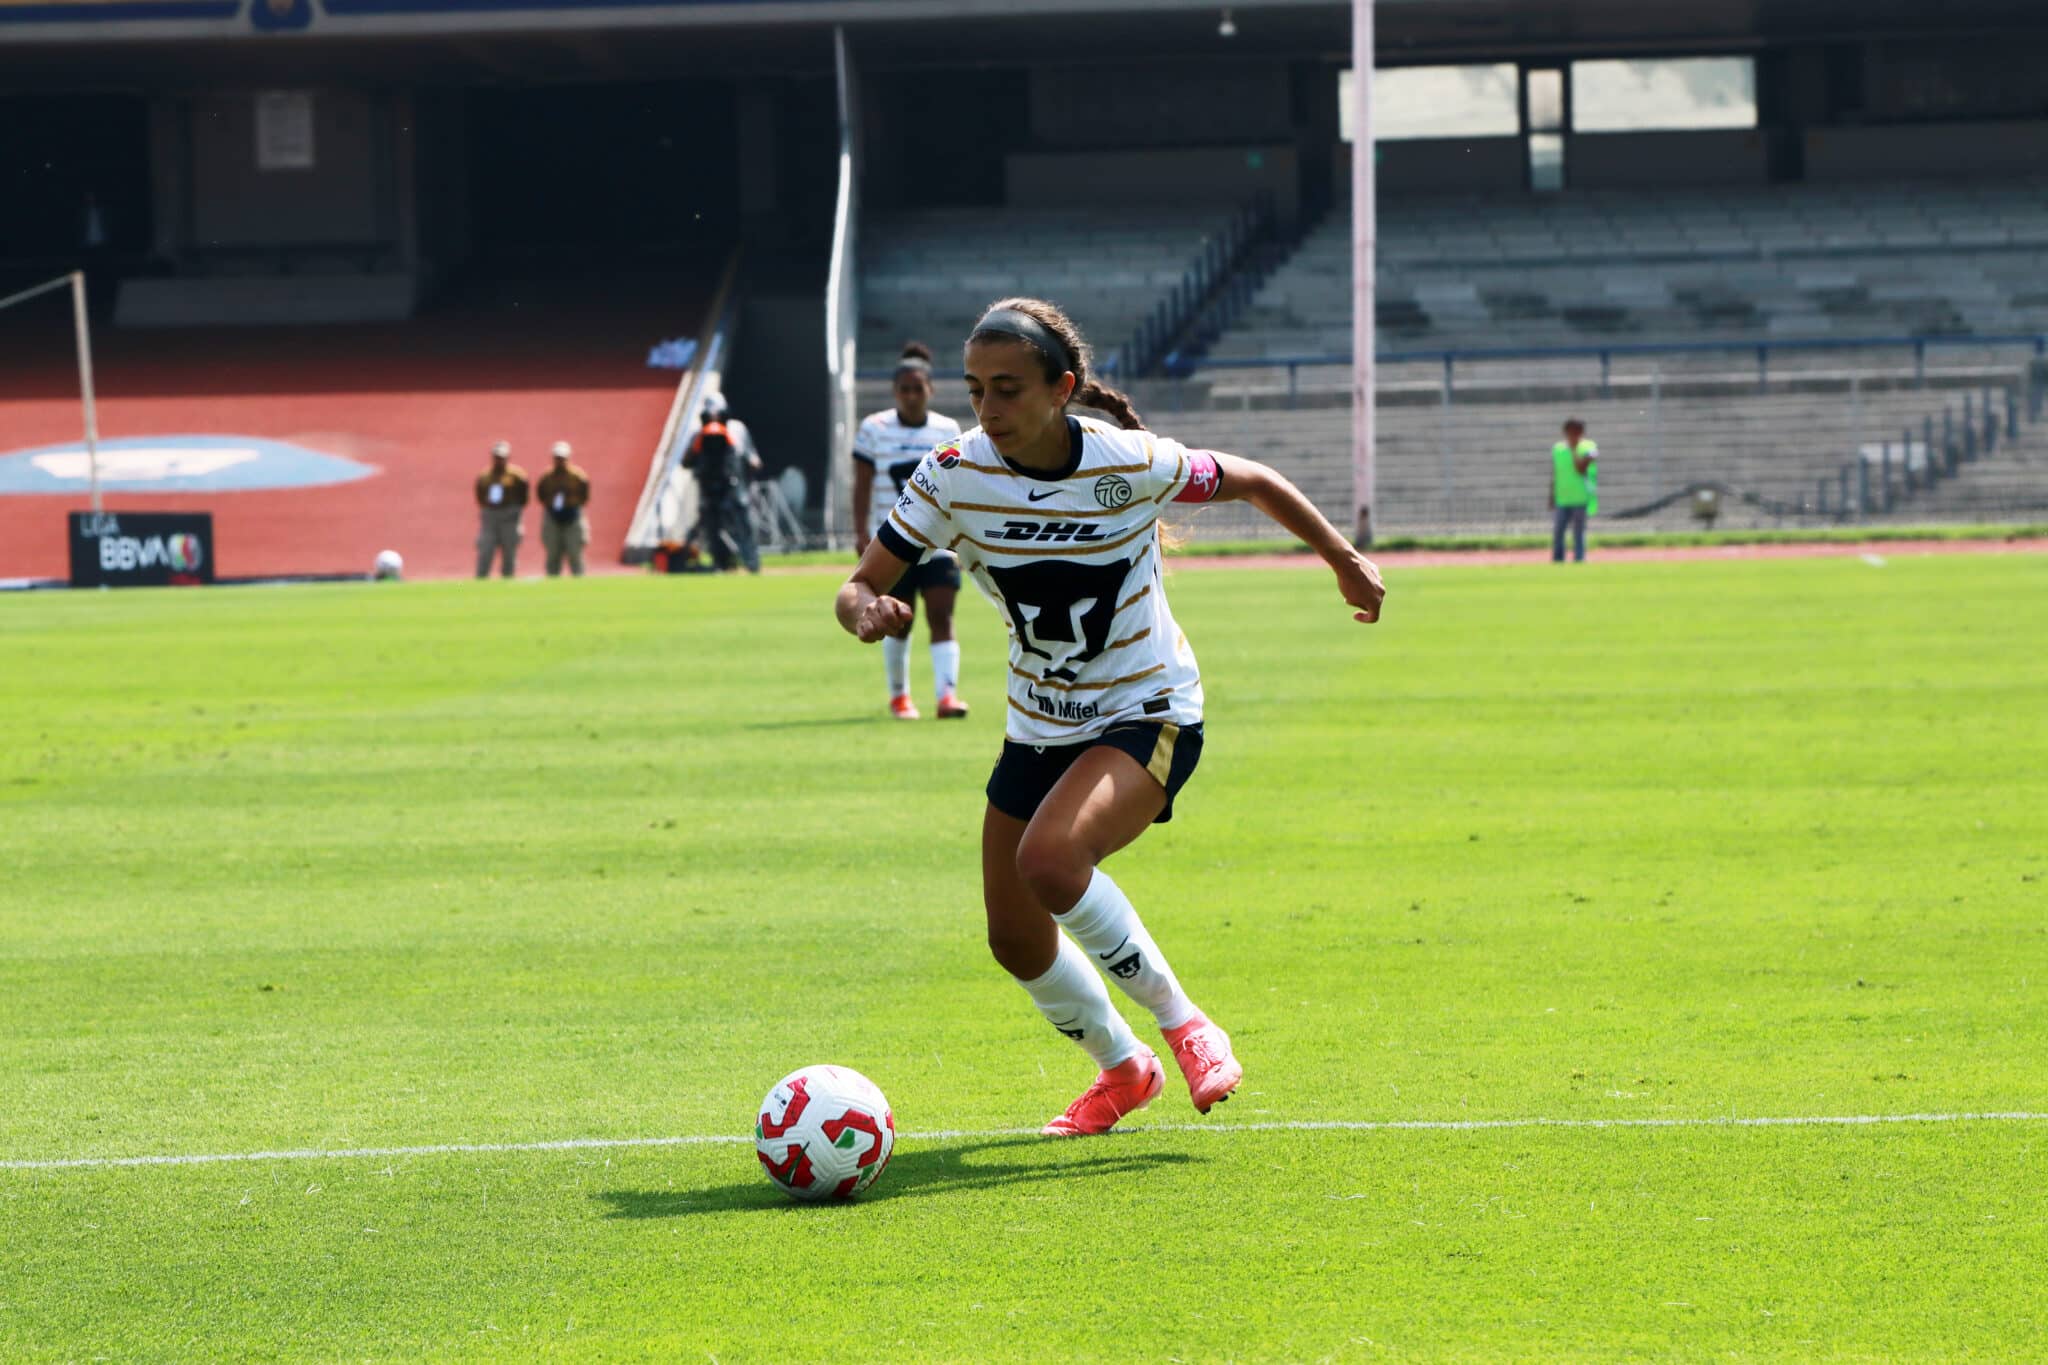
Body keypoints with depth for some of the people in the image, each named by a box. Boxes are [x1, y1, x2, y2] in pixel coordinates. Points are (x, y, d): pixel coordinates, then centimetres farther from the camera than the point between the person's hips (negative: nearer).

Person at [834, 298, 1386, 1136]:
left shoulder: (1131, 465, -20)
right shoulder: (952, 478, -14)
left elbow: (1254, 483, -2)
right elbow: (859, 587, -10)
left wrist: (1344, 560, 9)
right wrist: (865, 612, -34)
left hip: (1148, 716, -5)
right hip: (1039, 726, 5)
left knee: (1049, 861, -31)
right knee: (1017, 939, 6)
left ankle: (1183, 1025, -11)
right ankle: (1121, 1068, 35)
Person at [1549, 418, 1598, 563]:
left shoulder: (1588, 448, -2)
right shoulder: (1557, 449, 10)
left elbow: (1581, 469, -16)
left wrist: (1574, 449, -12)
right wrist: (1552, 497, 14)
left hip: (1580, 498, -4)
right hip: (1561, 500, 4)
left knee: (1578, 533, -1)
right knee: (1557, 532, 3)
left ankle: (1579, 560, 4)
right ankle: (1557, 560, 11)